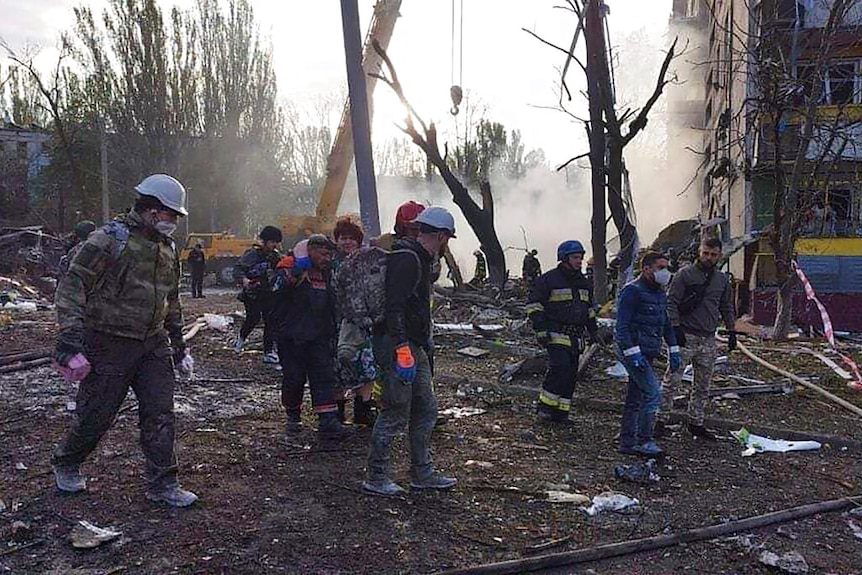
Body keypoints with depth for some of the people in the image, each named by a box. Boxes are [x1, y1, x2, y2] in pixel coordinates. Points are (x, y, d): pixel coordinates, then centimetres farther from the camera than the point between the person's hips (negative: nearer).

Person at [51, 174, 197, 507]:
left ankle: (162, 485, 13)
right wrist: (70, 337, -23)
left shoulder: (167, 249, 12)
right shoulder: (110, 239, -12)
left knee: (160, 414, 4)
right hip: (110, 344, -6)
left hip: (153, 345, 6)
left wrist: (178, 341, 21)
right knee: (96, 414, 6)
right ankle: (66, 464, 34)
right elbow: (72, 287, -15)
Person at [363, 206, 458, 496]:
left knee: (426, 410, 14)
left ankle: (422, 474, 24)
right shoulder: (406, 259, -15)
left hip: (414, 346, 11)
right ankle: (375, 478, 9)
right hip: (398, 346, -11)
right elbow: (394, 306, -24)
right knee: (395, 414, -3)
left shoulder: (420, 259, 18)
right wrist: (402, 347, -28)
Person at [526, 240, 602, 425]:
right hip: (556, 334, -7)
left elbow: (589, 308, 28)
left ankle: (560, 413, 13)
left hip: (576, 337, 7)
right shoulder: (549, 279, -7)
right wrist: (540, 328, -15)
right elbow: (533, 304, -8)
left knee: (571, 374, 6)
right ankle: (544, 406, -6)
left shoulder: (583, 283, 16)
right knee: (560, 367, -20)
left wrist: (593, 330, 23)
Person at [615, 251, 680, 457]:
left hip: (647, 353, 9)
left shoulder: (660, 293, 15)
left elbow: (666, 323, 25)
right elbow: (622, 326, -18)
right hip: (634, 352, -9)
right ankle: (645, 441, -3)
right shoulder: (633, 291, -13)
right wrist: (633, 354, -24)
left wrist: (673, 351, 19)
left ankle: (628, 443, 19)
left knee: (635, 398, 12)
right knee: (653, 394, -12)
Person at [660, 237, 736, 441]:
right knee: (672, 380, -7)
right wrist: (676, 327, -14)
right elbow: (671, 302, -7)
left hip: (708, 340, 5)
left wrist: (732, 331, 16)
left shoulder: (723, 279, 13)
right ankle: (660, 419, 0)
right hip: (686, 337, -5)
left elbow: (727, 308, 22)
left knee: (703, 386, 10)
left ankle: (696, 423, 21)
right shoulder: (685, 274, -4)